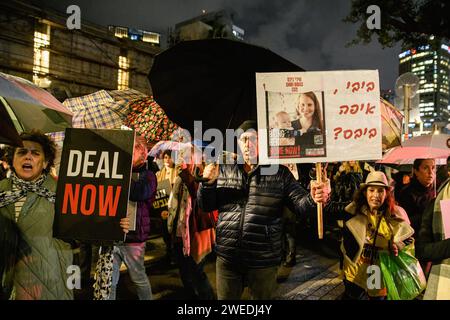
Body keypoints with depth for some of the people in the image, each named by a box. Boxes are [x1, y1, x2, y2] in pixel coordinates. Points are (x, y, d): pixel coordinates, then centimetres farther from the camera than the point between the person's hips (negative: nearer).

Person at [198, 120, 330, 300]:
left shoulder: (279, 172, -3)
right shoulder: (224, 170, 3)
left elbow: (299, 202, -5)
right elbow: (206, 206, 7)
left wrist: (313, 199, -27)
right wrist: (208, 183, -12)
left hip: (263, 261, -2)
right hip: (227, 258, 2)